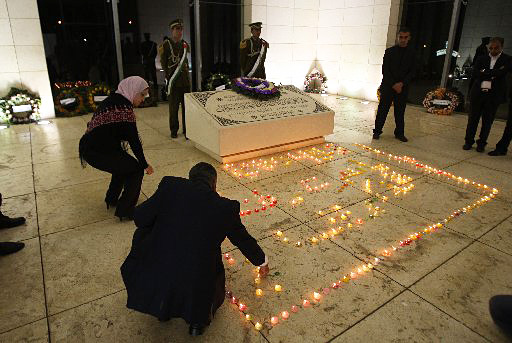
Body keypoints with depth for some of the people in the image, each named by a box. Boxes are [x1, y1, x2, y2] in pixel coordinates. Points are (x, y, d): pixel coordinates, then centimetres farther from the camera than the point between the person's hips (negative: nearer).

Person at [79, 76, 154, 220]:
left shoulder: (112, 100, 14)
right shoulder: (124, 106, -15)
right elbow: (133, 139, -16)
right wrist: (144, 164, -8)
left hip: (89, 147, 10)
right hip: (97, 152, -10)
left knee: (124, 164, 26)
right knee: (136, 170, 1)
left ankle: (112, 199, 39)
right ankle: (125, 210, 6)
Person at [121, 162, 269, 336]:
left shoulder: (170, 186, -3)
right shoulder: (226, 207, 0)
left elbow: (140, 217, -1)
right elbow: (243, 239, 14)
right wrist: (262, 262, 34)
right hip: (196, 290, 1)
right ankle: (199, 319, 9)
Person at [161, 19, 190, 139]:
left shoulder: (185, 45, 11)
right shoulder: (166, 44, -2)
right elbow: (163, 63, -1)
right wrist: (169, 75, -5)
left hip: (185, 80, 4)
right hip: (173, 81, -3)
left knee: (186, 106, 4)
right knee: (173, 107, 3)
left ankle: (186, 130, 13)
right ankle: (174, 130, 15)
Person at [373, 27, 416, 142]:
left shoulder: (412, 54, 7)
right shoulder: (390, 51, 3)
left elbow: (412, 72, 4)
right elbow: (385, 70, -3)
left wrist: (402, 83, -11)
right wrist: (393, 84, -11)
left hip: (403, 87, 1)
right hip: (388, 86, -1)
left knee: (400, 111, 6)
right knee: (383, 109, -1)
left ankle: (399, 133, 14)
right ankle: (377, 131, 8)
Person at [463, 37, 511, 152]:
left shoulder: (507, 60, 2)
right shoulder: (482, 59, 8)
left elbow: (502, 73, -14)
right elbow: (476, 74, -6)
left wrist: (485, 73, -9)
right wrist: (492, 74, -12)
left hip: (494, 95, -2)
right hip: (478, 92, 2)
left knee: (487, 121, 5)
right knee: (473, 119, 6)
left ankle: (481, 143, 15)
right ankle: (469, 141, 16)